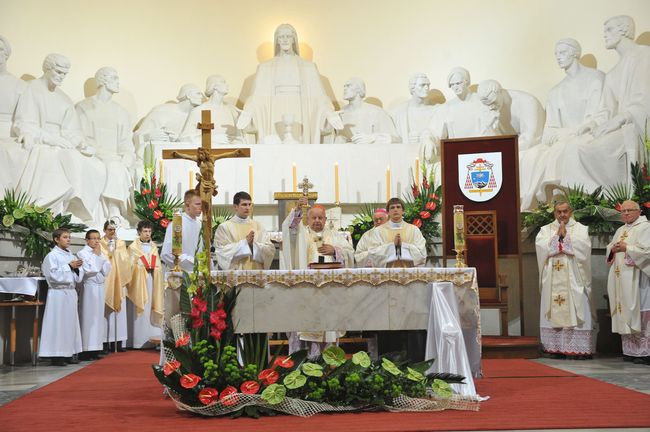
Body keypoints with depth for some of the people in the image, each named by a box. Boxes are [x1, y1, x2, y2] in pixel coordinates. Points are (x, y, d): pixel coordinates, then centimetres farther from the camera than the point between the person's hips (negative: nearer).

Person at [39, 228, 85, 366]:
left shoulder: (71, 256, 13)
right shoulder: (52, 256, -7)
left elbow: (78, 278, 14)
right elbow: (54, 275, -17)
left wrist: (78, 268, -5)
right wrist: (69, 266, -16)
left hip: (71, 292, 7)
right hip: (58, 293, -7)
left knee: (71, 322, 8)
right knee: (58, 323, -5)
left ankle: (68, 354, 14)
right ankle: (56, 355, 0)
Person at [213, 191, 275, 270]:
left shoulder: (258, 226, 8)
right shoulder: (224, 227, 1)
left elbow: (270, 250, 1)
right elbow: (222, 252, -9)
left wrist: (253, 244, -15)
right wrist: (245, 242, -15)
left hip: (256, 272, 2)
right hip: (234, 272, -2)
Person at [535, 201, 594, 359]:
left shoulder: (580, 229, 9)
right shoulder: (546, 229, 13)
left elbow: (583, 247, -9)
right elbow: (540, 246, -4)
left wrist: (565, 235, -8)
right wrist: (557, 235, -7)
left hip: (574, 280, -2)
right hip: (553, 280, 2)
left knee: (576, 313, -5)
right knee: (554, 313, -2)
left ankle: (579, 349, -3)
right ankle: (557, 348, 2)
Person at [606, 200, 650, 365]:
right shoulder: (620, 230, 20)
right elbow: (609, 248, 23)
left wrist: (626, 248, -14)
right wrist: (613, 249, 2)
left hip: (636, 278, -8)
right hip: (620, 279, 8)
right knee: (624, 314, 6)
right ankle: (630, 350, 10)